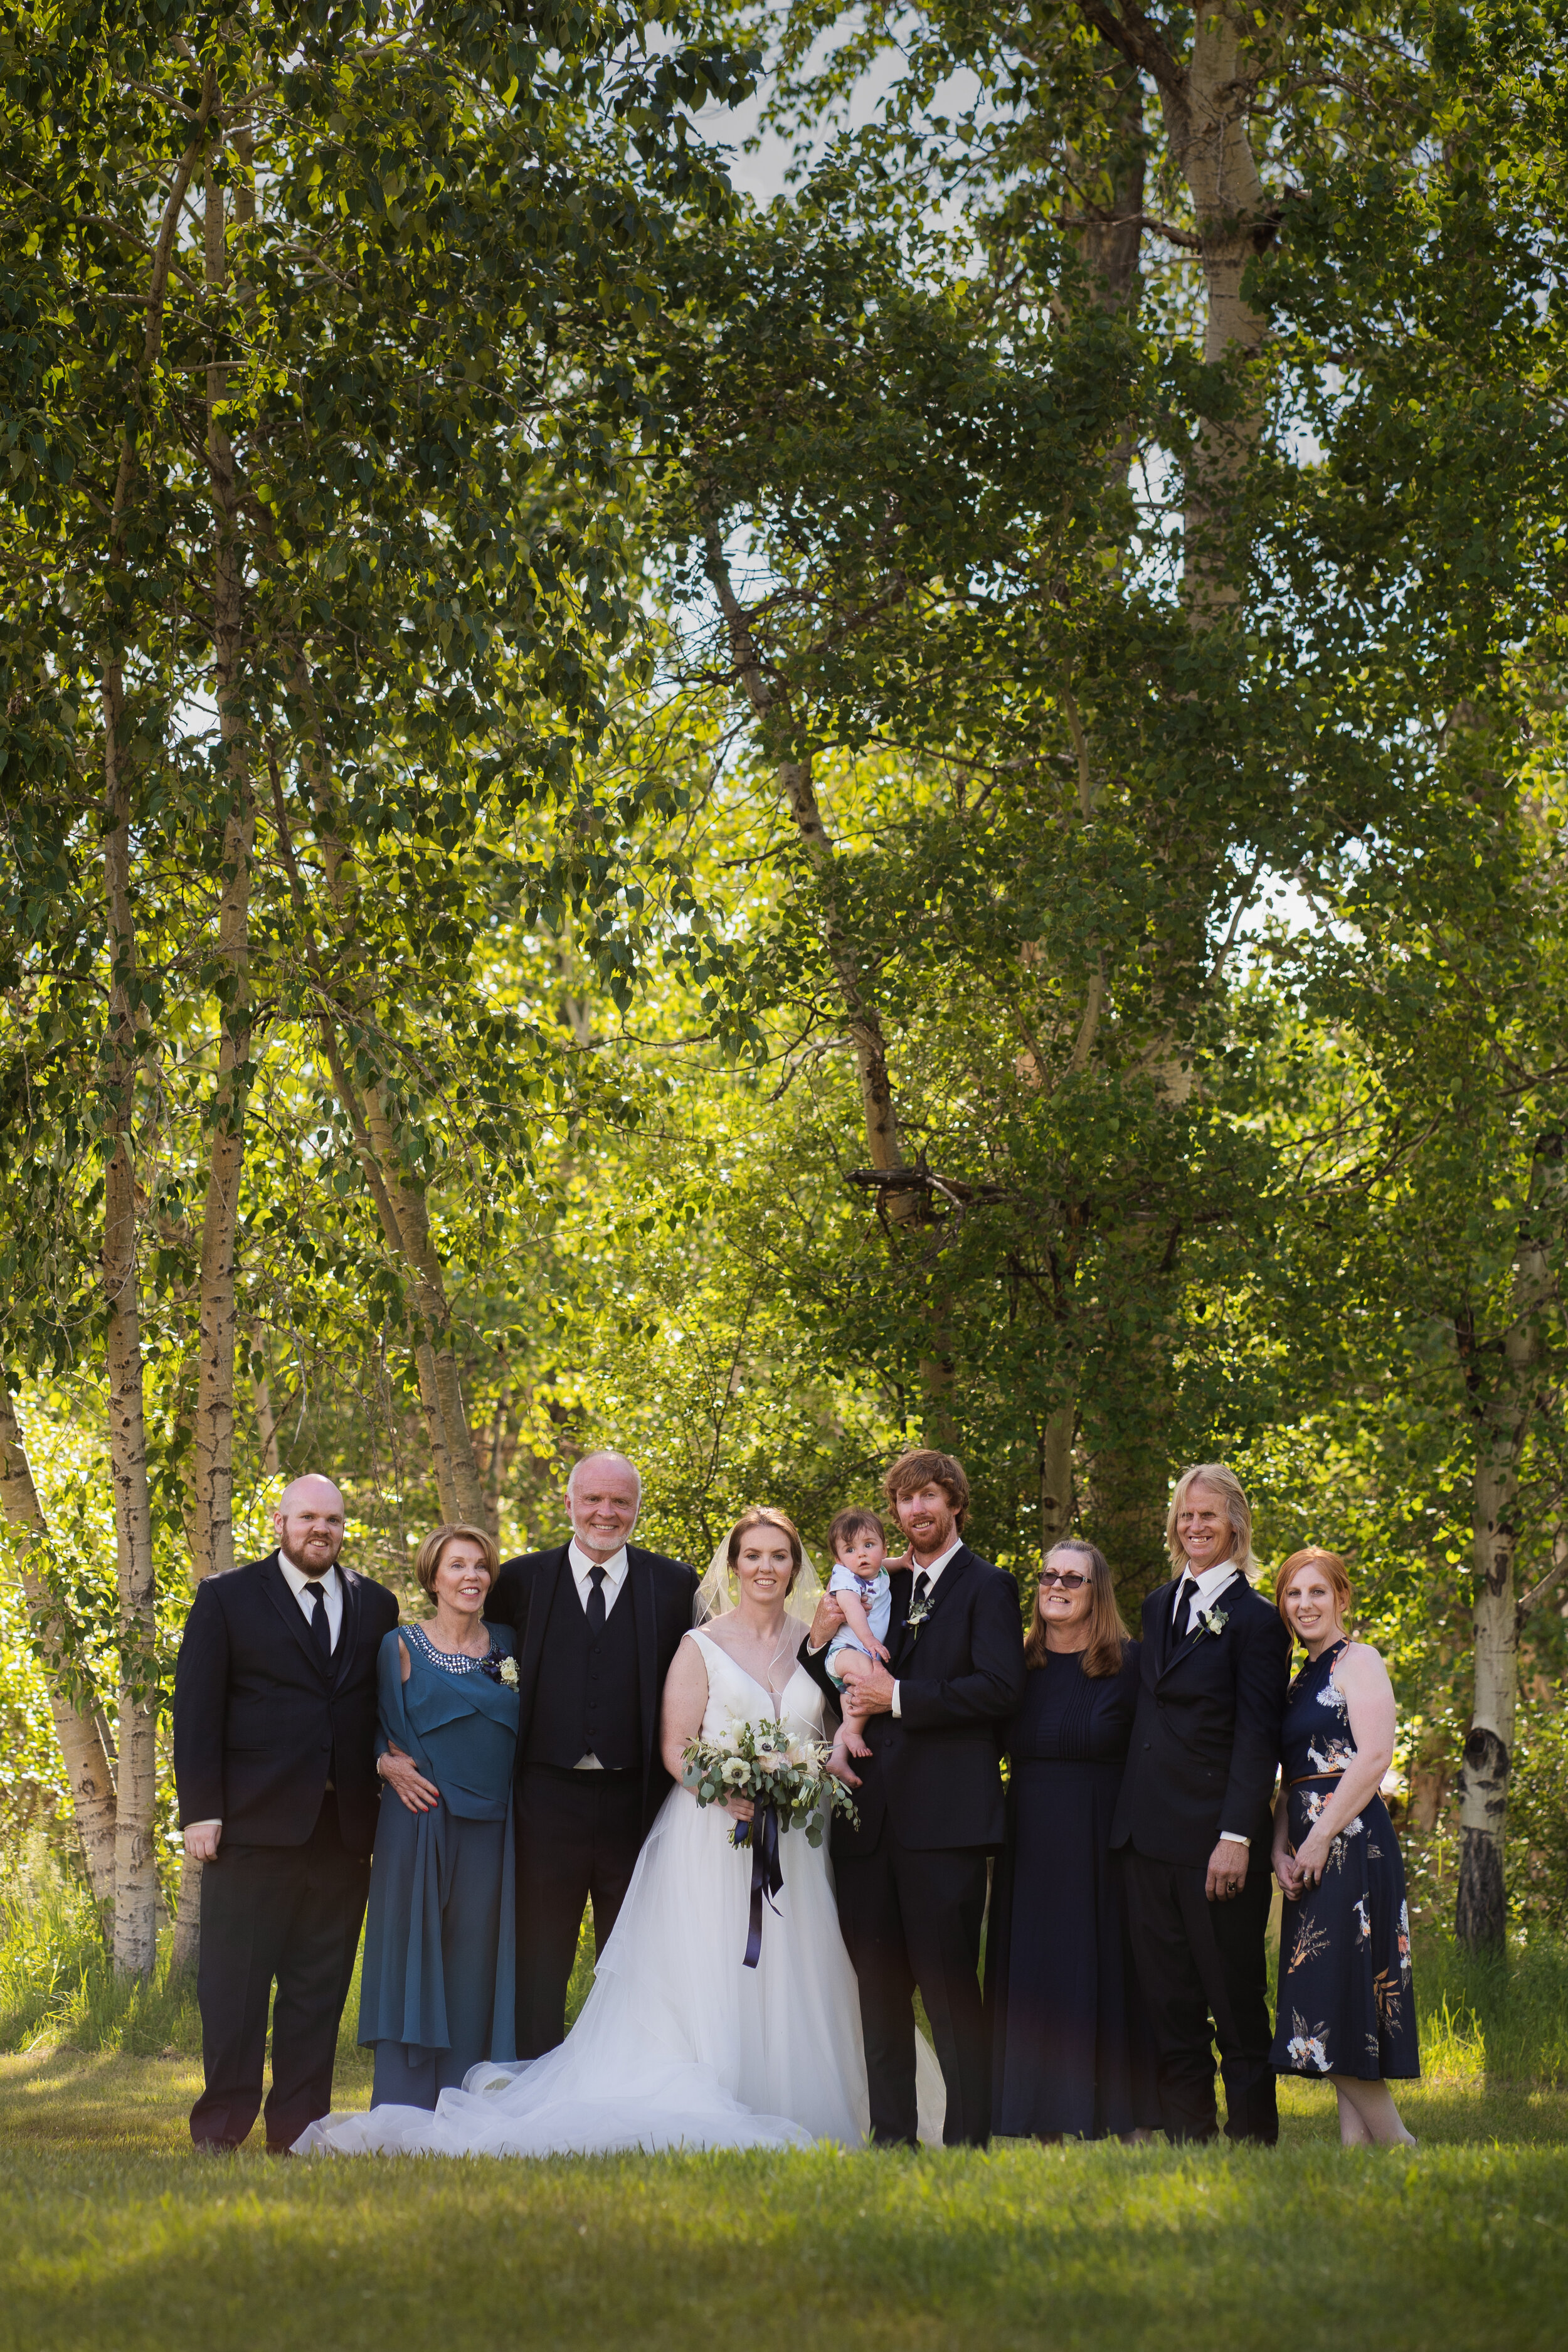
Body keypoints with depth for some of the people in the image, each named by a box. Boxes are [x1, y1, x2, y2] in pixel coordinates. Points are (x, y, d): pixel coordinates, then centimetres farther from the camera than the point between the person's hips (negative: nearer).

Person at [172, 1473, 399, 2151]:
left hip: (343, 1829, 3)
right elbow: (196, 1708, -1)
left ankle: (297, 2129, 12)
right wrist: (200, 1809, -8)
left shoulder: (375, 1605, 13)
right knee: (234, 1981, 0)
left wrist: (385, 1795, 3)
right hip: (254, 1820, -3)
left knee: (320, 1987, 6)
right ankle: (221, 2127, 7)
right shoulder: (227, 1598, 4)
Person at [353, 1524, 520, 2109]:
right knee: (414, 1957, -3)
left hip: (490, 1828, 3)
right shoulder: (402, 1647, 2)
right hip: (423, 1818, -3)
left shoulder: (507, 1645, 12)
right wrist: (389, 1765, -12)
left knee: (477, 1966, 4)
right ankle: (405, 2112, 3)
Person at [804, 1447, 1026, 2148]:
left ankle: (968, 2137, 0)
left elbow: (1001, 1689, -12)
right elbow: (852, 1695, 20)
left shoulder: (987, 1586, 1)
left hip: (944, 1820, -6)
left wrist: (899, 1698, -13)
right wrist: (821, 1644, 1)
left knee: (949, 1985, -6)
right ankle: (892, 2136, 15)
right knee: (879, 1985, 9)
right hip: (871, 1820, 6)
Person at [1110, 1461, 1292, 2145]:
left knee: (1235, 1997, 1)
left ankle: (1252, 2135, 8)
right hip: (1147, 1833, 7)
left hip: (1212, 1839, -7)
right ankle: (1187, 2133, 15)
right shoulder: (1159, 1606, 15)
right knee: (1167, 1997, 9)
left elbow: (1258, 1737, -11)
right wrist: (1129, 1811, 13)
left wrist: (1236, 1837, -18)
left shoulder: (1254, 1620, -6)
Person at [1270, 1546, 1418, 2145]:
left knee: (1338, 1996, -13)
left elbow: (1375, 1756, -16)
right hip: (1310, 1854, 9)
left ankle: (1395, 2142, -7)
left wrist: (1321, 1836, -16)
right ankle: (1354, 2141, 5)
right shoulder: (1301, 1681, 20)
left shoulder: (1358, 1661, -4)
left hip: (1352, 1843, -9)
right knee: (1332, 2005, 5)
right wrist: (1279, 1849, 4)